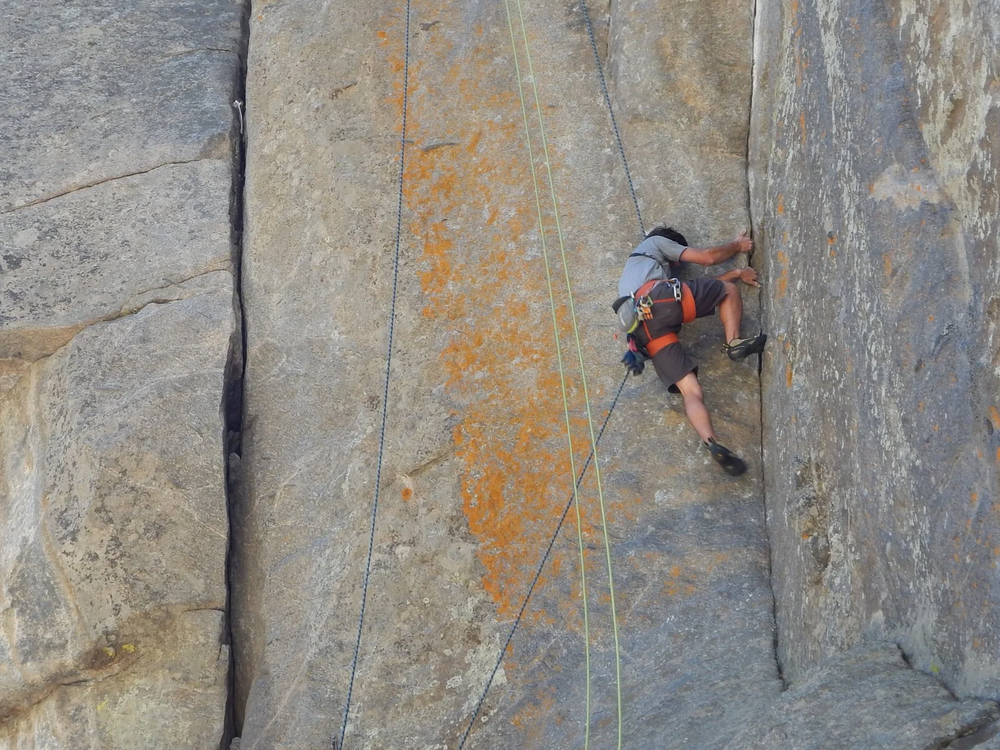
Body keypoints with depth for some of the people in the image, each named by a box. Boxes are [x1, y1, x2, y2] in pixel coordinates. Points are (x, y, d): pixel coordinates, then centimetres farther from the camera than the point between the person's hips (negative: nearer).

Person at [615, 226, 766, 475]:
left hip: (643, 328, 6)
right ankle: (734, 343, -5)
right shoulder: (655, 243, 31)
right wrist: (737, 245, 45)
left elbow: (698, 289, 41)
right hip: (660, 299, -6)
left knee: (691, 391, -7)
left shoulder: (629, 280, 46)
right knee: (729, 290, 15)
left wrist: (736, 273, 40)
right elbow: (707, 257, 26)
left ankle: (711, 444, -29)